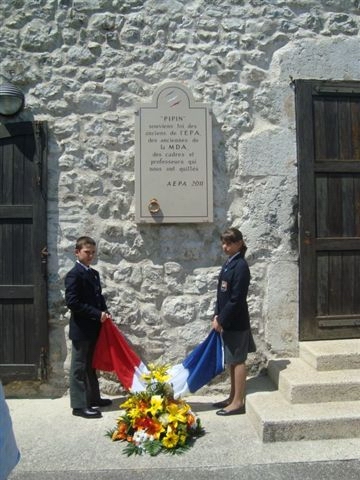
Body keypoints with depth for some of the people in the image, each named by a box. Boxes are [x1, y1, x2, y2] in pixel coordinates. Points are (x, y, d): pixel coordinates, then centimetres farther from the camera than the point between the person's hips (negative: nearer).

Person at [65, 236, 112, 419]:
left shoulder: (94, 273, 13)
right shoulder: (74, 274, -13)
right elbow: (72, 302, -21)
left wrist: (105, 312, 0)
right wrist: (97, 314, -19)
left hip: (93, 328, 8)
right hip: (81, 329, -8)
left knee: (91, 366, 18)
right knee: (79, 367, 1)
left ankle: (93, 398, 30)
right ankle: (79, 405, 10)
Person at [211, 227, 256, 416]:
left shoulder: (240, 266, -18)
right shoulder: (229, 263, 10)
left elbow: (236, 298, -21)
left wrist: (221, 319, -17)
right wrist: (218, 316, 8)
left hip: (236, 322, -9)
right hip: (228, 321, 9)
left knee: (237, 360, 2)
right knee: (232, 361, 17)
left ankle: (238, 402, 14)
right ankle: (233, 397, 29)